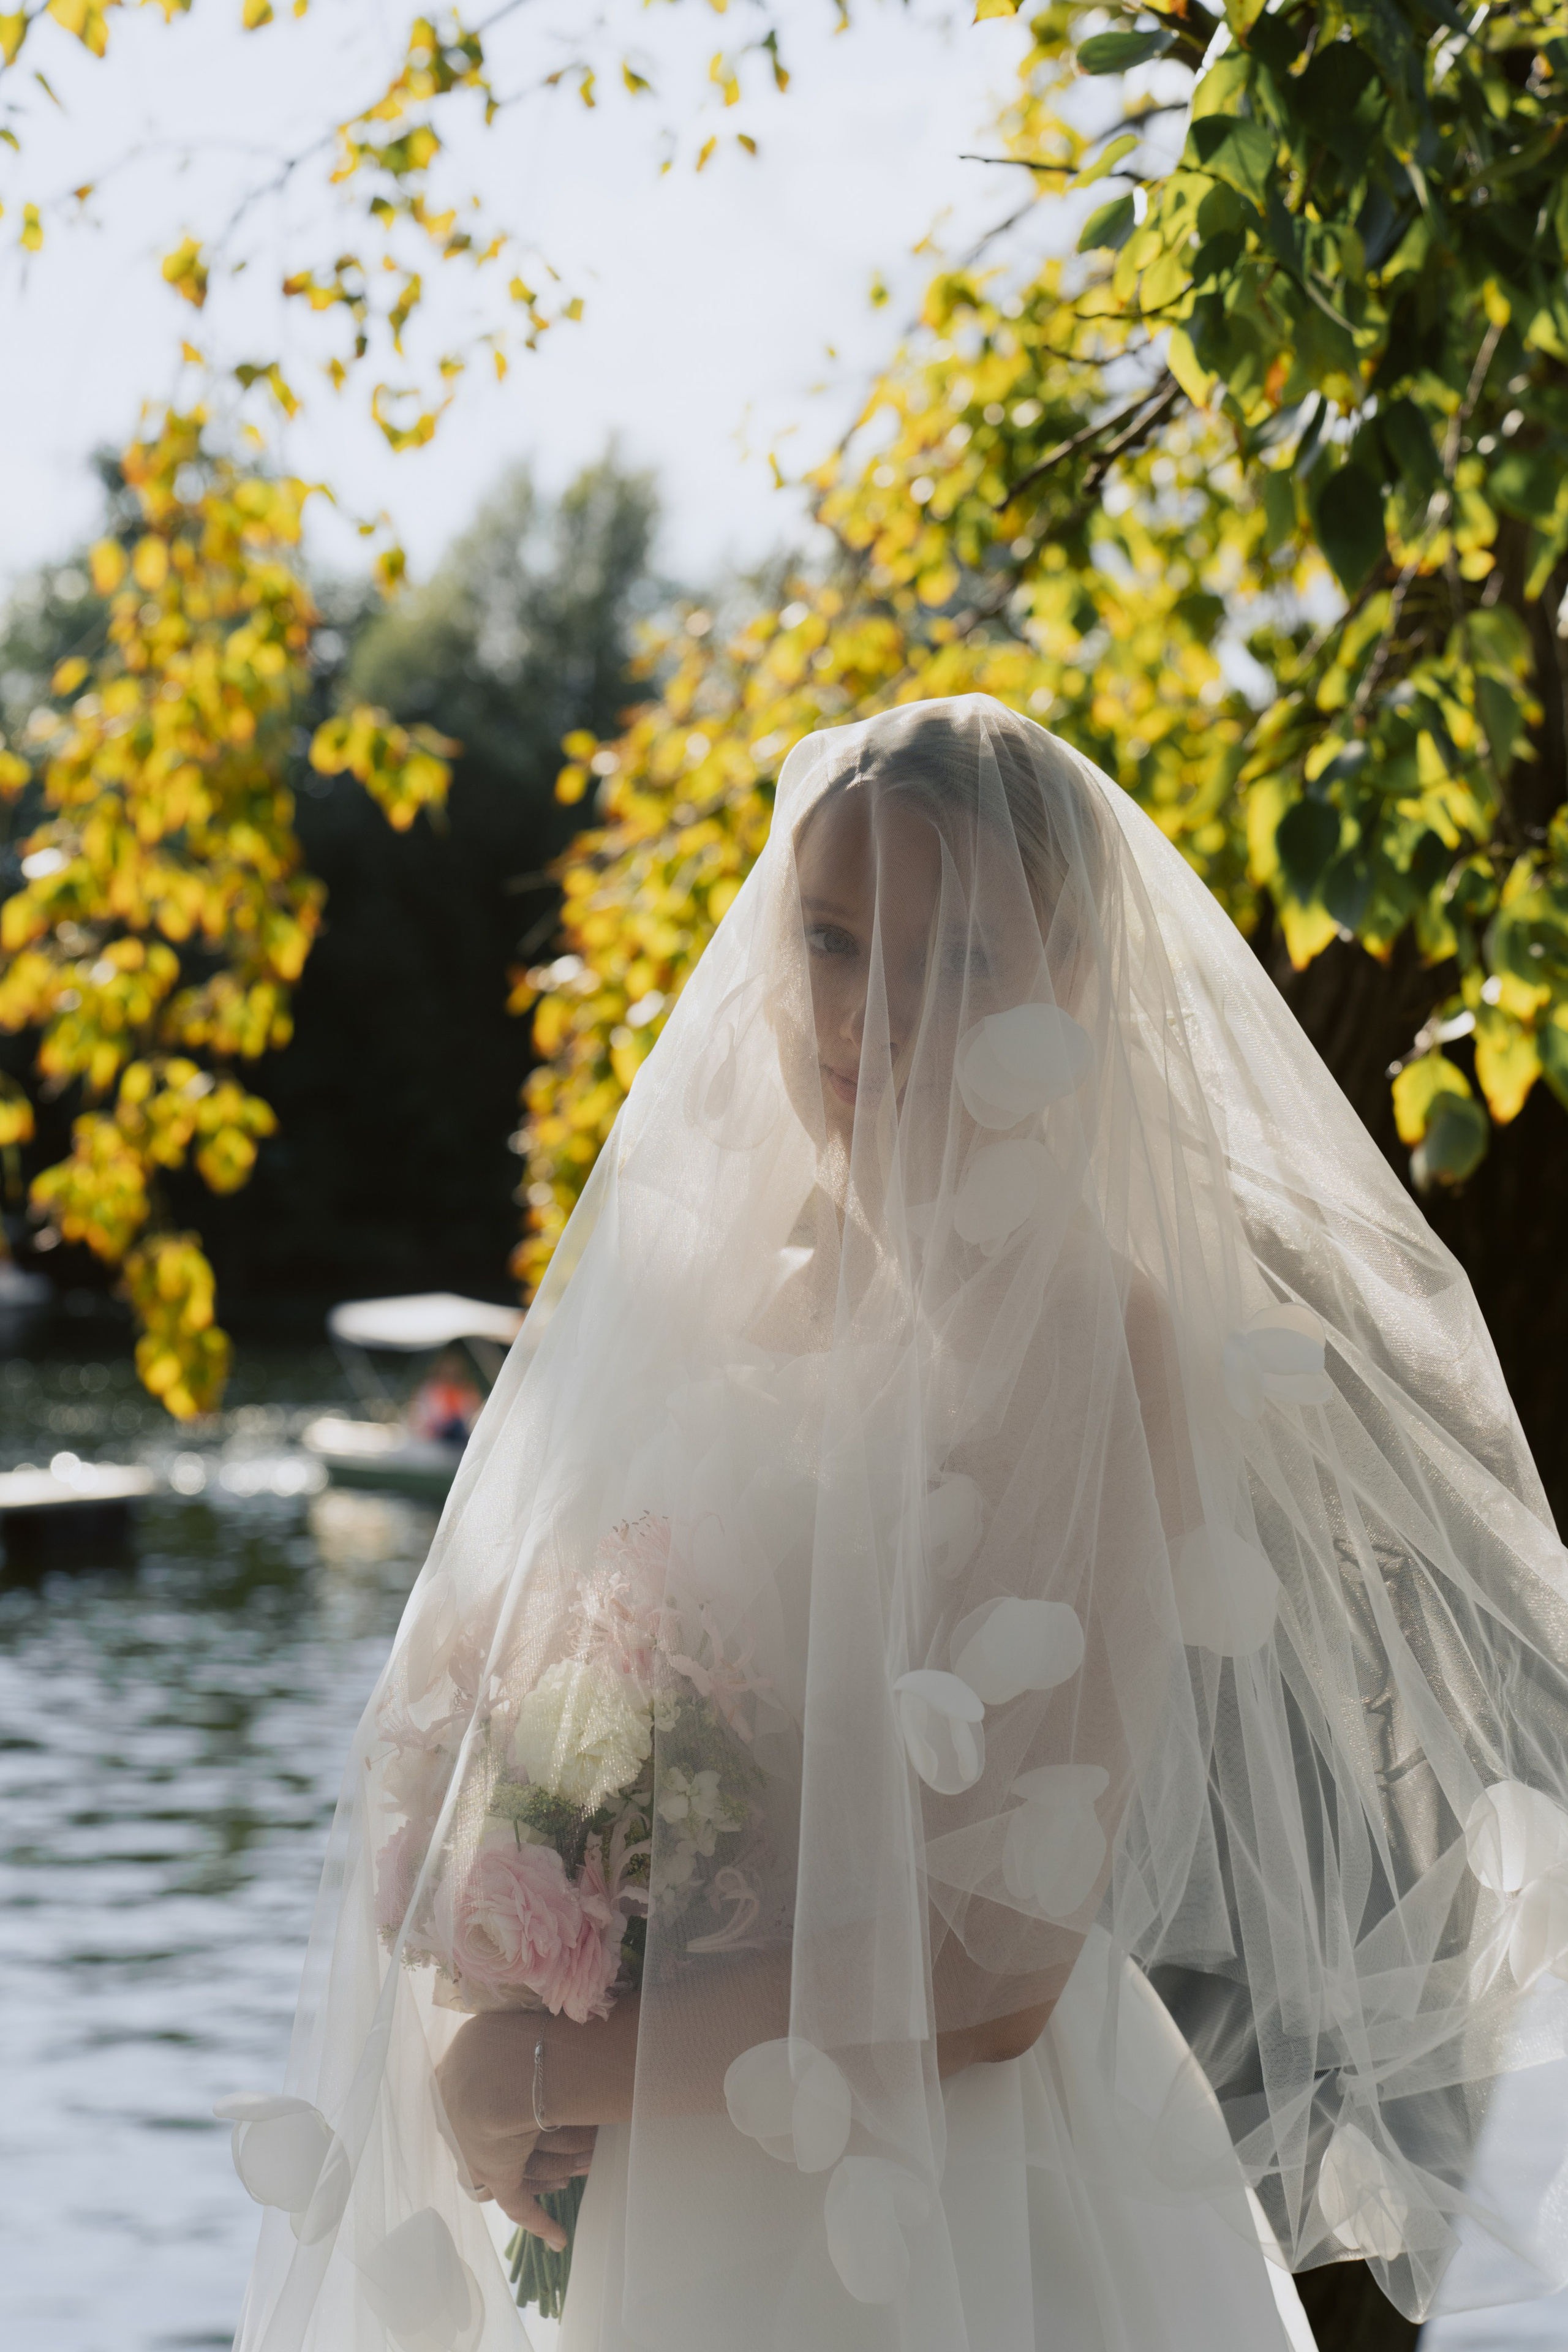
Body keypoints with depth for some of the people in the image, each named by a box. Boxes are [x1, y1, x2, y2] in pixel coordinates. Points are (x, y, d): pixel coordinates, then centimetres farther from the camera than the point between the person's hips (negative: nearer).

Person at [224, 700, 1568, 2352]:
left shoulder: (1092, 1339, -16)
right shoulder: (700, 1299, 2)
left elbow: (994, 1972, -22)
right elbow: (457, 1706, 11)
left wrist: (554, 2069, -13)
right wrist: (477, 2006, -8)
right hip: (681, 2219, 6)